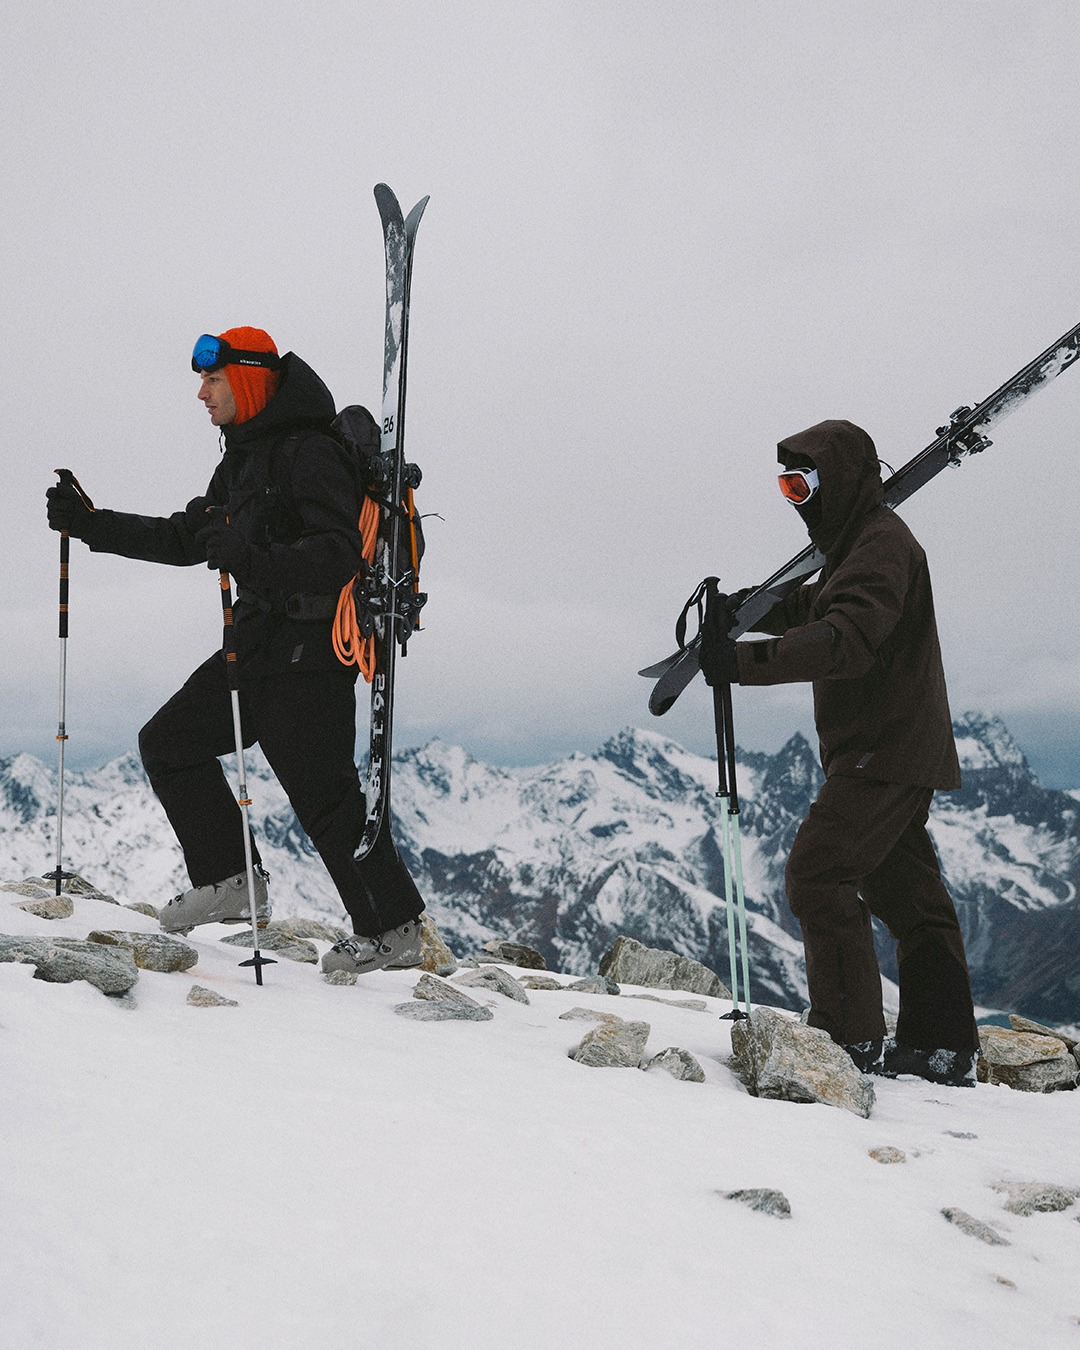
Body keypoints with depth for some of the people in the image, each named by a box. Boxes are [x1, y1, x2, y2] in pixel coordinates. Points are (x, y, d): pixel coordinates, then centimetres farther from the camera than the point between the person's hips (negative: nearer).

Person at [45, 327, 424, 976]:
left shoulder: (311, 453, -13)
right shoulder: (243, 463, 17)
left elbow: (341, 553, -23)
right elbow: (183, 538, 24)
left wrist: (252, 561, -34)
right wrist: (89, 523, 19)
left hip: (310, 651, -10)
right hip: (258, 644, 10)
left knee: (324, 790, -7)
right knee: (168, 742, 10)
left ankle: (394, 929, 4)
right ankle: (230, 879, 14)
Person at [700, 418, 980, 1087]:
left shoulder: (882, 544, -15)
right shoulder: (856, 543, 18)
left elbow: (845, 641, -30)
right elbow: (811, 610, 26)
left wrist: (744, 662, -35)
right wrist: (748, 608, 7)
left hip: (886, 750, -11)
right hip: (893, 752, 11)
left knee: (817, 874, -12)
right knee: (906, 892, 12)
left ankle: (852, 1037, -6)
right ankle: (945, 1048, 19)